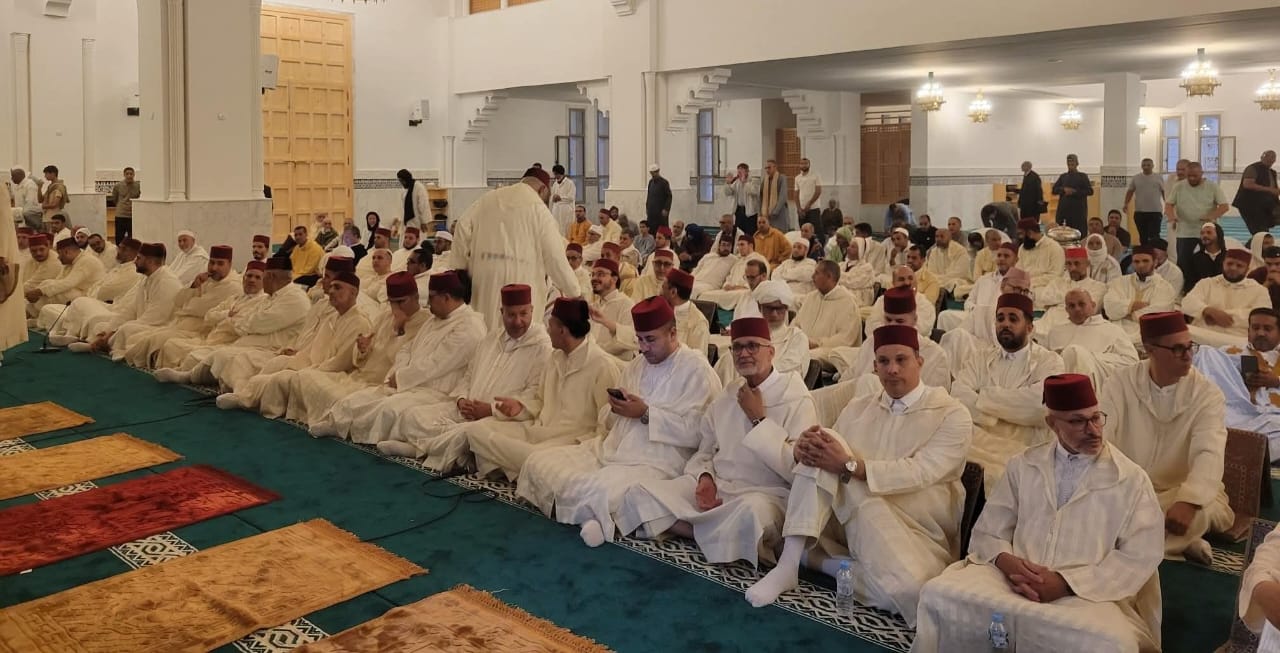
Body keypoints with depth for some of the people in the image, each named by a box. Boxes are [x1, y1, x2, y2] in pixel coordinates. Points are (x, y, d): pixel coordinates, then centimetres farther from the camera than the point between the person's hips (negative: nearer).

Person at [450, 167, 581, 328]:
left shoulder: (488, 198, 13)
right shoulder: (538, 208, 0)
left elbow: (463, 227, 5)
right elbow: (555, 256, -3)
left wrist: (459, 270, 10)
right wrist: (575, 293, 4)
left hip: (484, 279, 4)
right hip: (520, 279, -4)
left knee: (485, 330, 11)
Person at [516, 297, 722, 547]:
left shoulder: (696, 370, -7)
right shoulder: (636, 365, 17)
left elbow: (694, 432, -16)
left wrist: (646, 414, -17)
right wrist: (616, 408, -4)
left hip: (654, 463, -8)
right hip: (610, 450, 9)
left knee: (595, 491, -35)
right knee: (538, 462, -4)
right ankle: (591, 516, -4)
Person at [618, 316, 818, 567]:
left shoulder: (797, 400, -6)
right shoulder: (726, 397, 13)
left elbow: (796, 468, -16)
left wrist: (759, 420, -12)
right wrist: (705, 477, -6)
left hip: (765, 493, -5)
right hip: (715, 486, 6)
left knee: (752, 511, -42)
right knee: (640, 494, -12)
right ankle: (717, 535, -13)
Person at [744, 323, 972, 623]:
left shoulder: (952, 415, -4)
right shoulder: (857, 408, 11)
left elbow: (920, 472, -18)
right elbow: (833, 460, 8)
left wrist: (849, 466, -25)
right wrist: (804, 450, -17)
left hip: (920, 533, -3)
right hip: (864, 516, 3)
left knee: (913, 593, -37)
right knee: (822, 447, -19)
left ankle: (820, 560, -10)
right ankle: (789, 563, -21)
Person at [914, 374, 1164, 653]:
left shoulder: (1131, 479, 6)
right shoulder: (1023, 465, 14)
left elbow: (1138, 556, -1)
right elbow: (988, 532, 13)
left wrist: (1066, 583, -14)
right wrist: (1007, 562, -11)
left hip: (1087, 594, -2)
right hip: (1014, 580, 2)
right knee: (938, 595, -24)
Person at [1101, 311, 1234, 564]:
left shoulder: (1208, 394, -8)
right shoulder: (1119, 383, -4)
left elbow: (1209, 454, -23)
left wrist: (1188, 501, -43)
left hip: (1187, 493, -2)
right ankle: (1180, 543, -16)